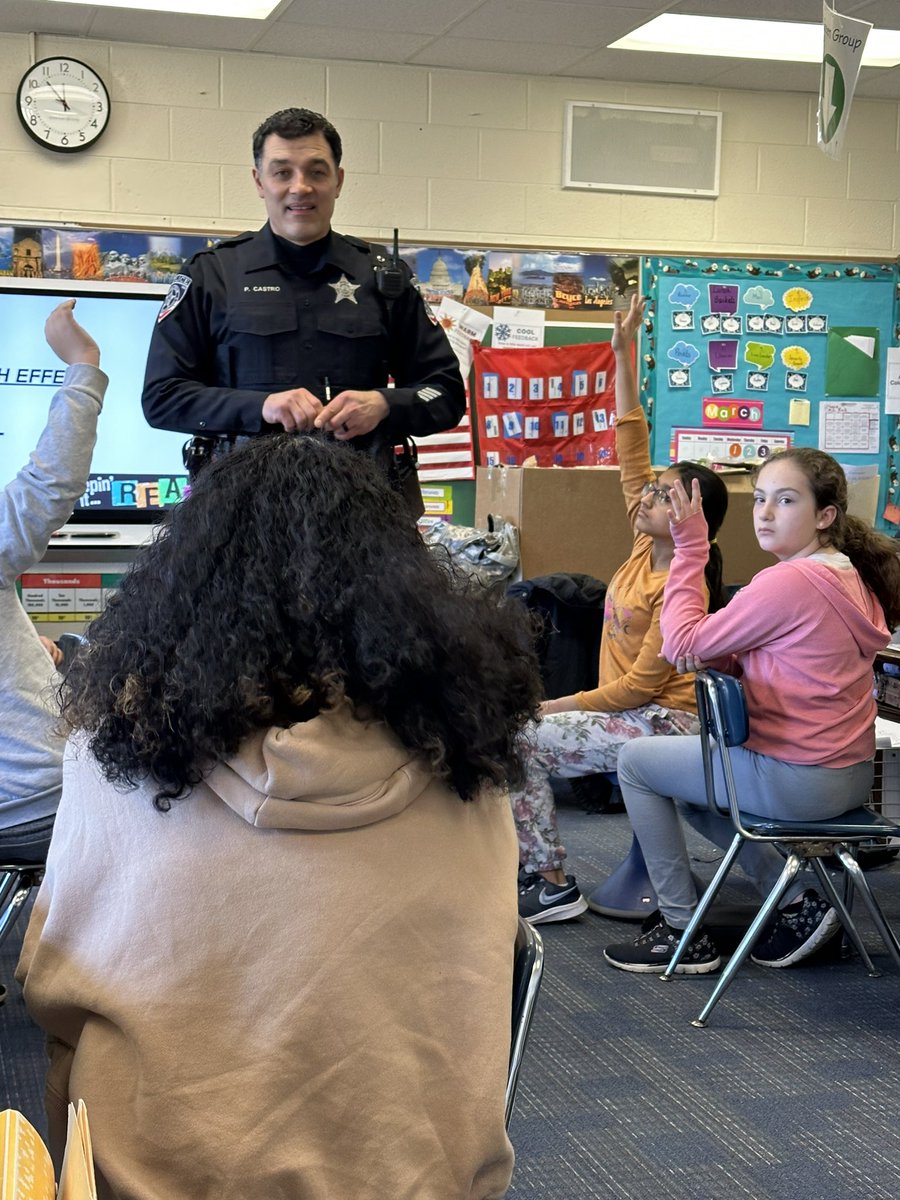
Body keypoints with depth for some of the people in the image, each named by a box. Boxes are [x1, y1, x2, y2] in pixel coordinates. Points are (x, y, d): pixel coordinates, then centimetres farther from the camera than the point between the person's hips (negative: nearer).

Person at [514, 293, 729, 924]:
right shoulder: (648, 546, 2)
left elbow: (639, 684, -20)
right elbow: (632, 447, 2)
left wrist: (550, 706, -16)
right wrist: (624, 352, -3)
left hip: (662, 722, -9)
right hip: (632, 712, 9)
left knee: (522, 741, -18)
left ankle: (555, 885, -8)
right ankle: (529, 867, 3)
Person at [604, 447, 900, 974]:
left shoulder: (789, 583, -23)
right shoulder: (849, 574, 7)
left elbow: (683, 645, -16)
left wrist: (689, 548, -11)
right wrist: (720, 655, -6)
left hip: (799, 780, -9)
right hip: (849, 772, 9)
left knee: (636, 761, 9)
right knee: (691, 782, 30)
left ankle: (683, 932, 12)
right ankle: (795, 899, 19)